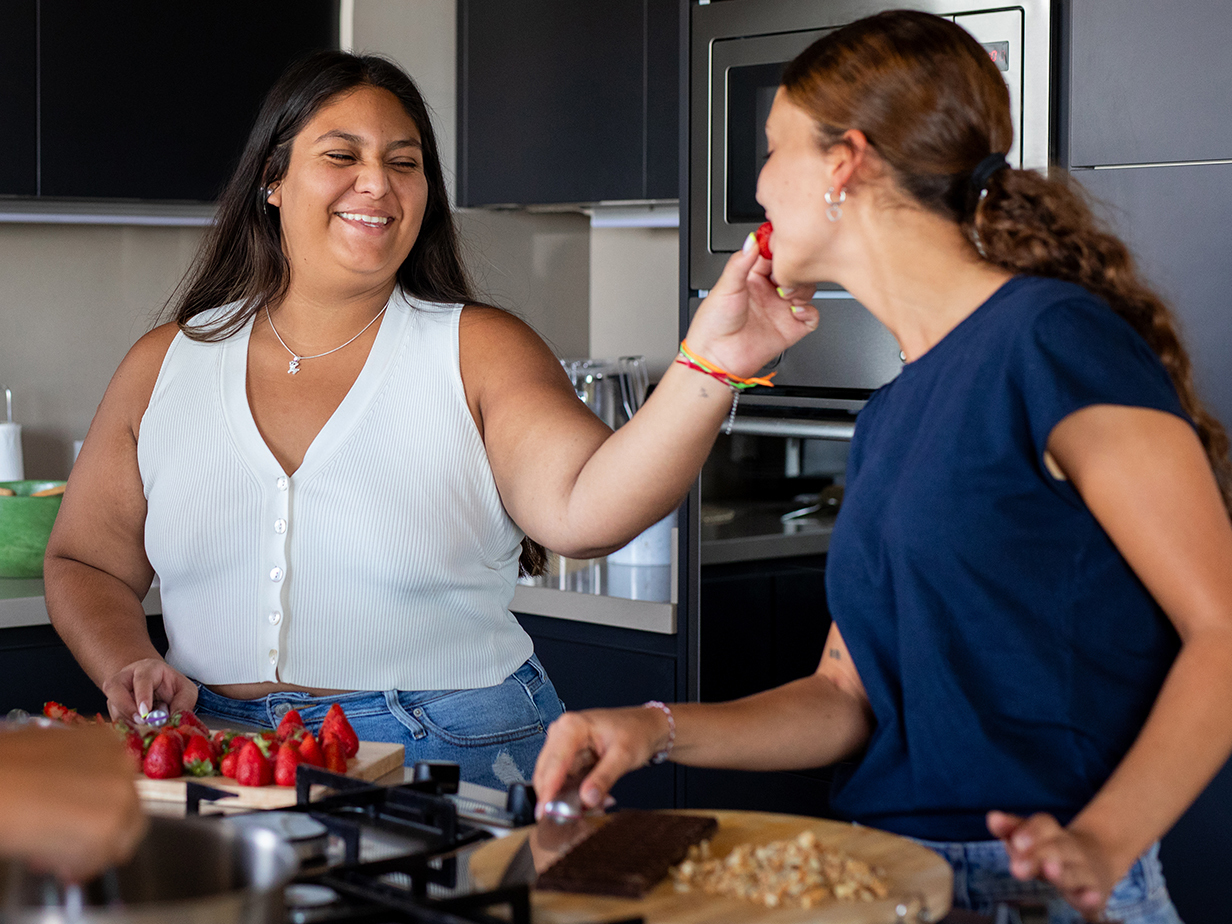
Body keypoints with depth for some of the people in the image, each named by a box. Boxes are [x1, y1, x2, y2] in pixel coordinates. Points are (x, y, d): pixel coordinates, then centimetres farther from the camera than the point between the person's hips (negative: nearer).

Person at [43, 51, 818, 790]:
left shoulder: (478, 351, 1)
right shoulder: (166, 367, 9)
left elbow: (583, 510, -16)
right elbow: (87, 562, 16)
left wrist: (708, 368, -30)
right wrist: (129, 667, -4)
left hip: (450, 756, -2)